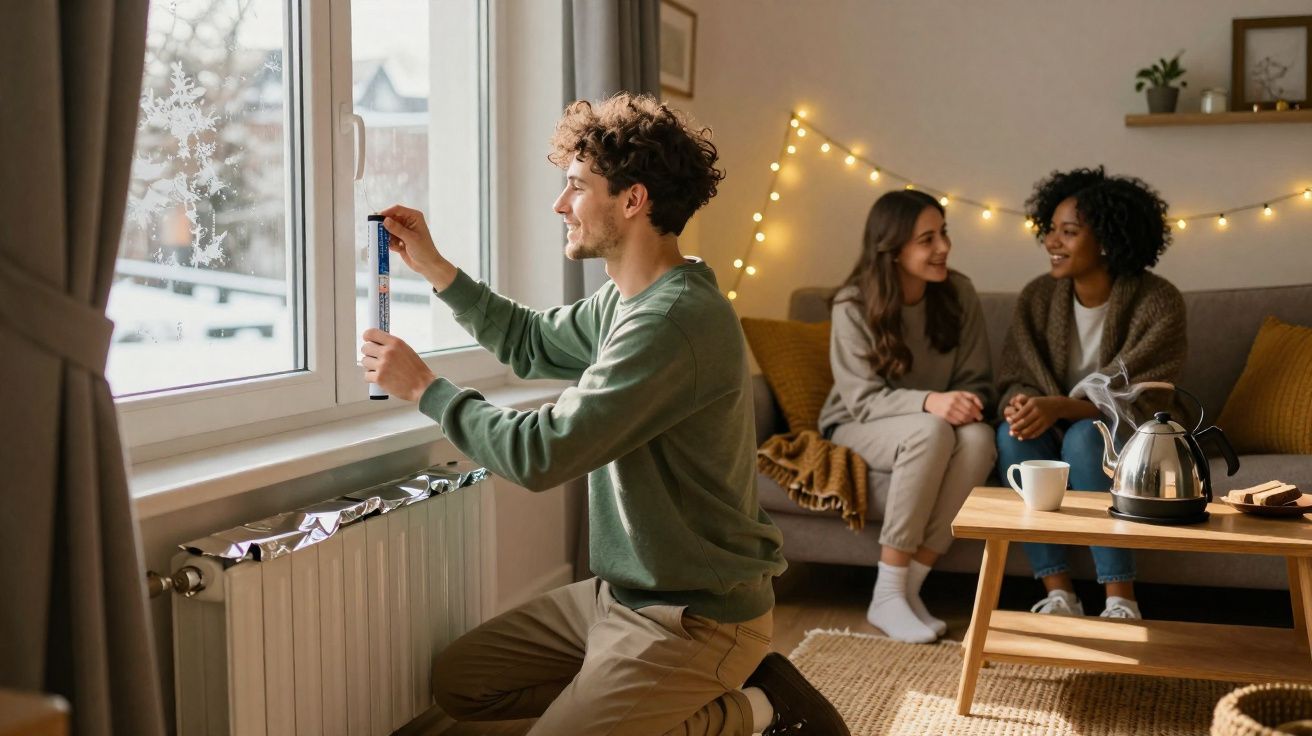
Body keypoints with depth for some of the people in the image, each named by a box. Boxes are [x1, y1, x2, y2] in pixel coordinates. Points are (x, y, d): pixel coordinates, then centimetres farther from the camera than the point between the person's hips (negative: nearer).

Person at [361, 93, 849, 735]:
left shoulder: (675, 321, -26)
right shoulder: (624, 299, 5)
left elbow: (541, 454, -26)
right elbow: (531, 343, 23)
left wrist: (425, 388, -12)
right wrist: (433, 268, 13)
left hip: (694, 617, -10)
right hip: (621, 591, 10)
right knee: (457, 683, 12)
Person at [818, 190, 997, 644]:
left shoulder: (958, 294, -4)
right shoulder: (854, 305, -15)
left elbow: (977, 382, -1)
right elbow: (862, 398, -19)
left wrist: (968, 403, -26)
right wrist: (928, 403, -37)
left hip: (934, 428, 4)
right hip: (856, 431, -3)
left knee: (979, 438, -32)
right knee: (931, 431, -36)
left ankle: (910, 587, -25)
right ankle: (886, 596, -29)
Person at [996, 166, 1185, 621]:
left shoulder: (1158, 303, -16)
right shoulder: (1037, 297, -3)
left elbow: (1138, 399, -21)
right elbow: (1016, 379, -2)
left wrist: (1059, 407, -37)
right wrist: (1021, 403, -28)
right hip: (1058, 437, 4)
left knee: (1085, 436, -36)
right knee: (1012, 433, -29)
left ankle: (1121, 602, -32)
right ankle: (1059, 595, -27)